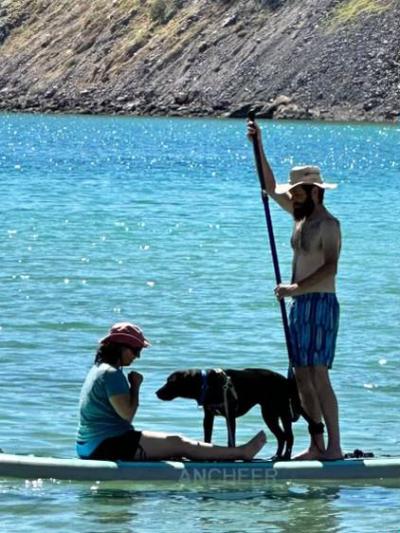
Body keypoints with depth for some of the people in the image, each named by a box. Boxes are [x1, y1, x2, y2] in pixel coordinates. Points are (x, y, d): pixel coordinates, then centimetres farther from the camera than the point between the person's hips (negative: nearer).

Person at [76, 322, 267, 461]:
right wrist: (135, 386, -7)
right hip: (109, 446, -11)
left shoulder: (99, 369, 18)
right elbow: (127, 413, -19)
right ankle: (242, 452, -4)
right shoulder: (111, 373, -15)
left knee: (173, 450, 7)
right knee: (177, 444, -7)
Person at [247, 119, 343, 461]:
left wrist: (297, 287, -28)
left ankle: (335, 447, -15)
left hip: (321, 304, -9)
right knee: (302, 376, 7)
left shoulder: (329, 225, -11)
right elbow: (271, 187, 21)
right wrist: (258, 147, 15)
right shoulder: (302, 216, 14)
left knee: (319, 376, -14)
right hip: (300, 304, 9)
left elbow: (330, 268, -22)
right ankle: (317, 445, 9)